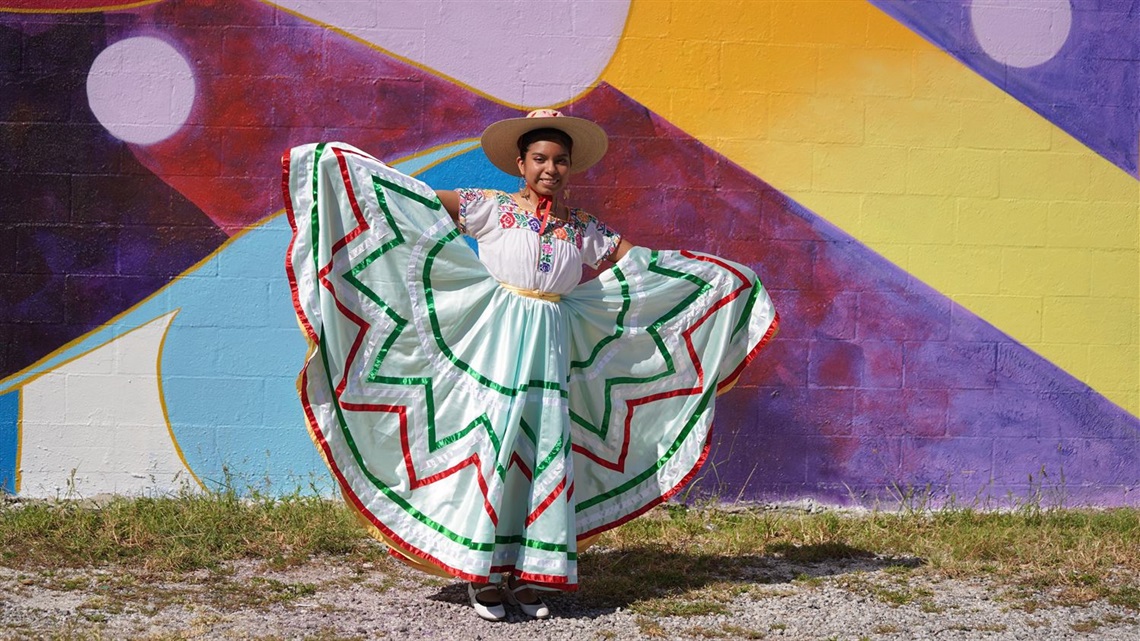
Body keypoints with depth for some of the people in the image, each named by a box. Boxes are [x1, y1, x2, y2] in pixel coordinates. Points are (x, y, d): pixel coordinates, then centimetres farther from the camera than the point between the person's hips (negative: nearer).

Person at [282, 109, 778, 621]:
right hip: (496, 340, -3)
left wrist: (721, 274, 21)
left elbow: (645, 262, 19)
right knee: (492, 440, -7)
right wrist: (341, 165, -3)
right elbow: (419, 200, 0)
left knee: (547, 449, 1)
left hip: (552, 347, 4)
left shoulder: (584, 229, 10)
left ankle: (526, 574, 8)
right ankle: (481, 573, 1)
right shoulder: (490, 207, 1)